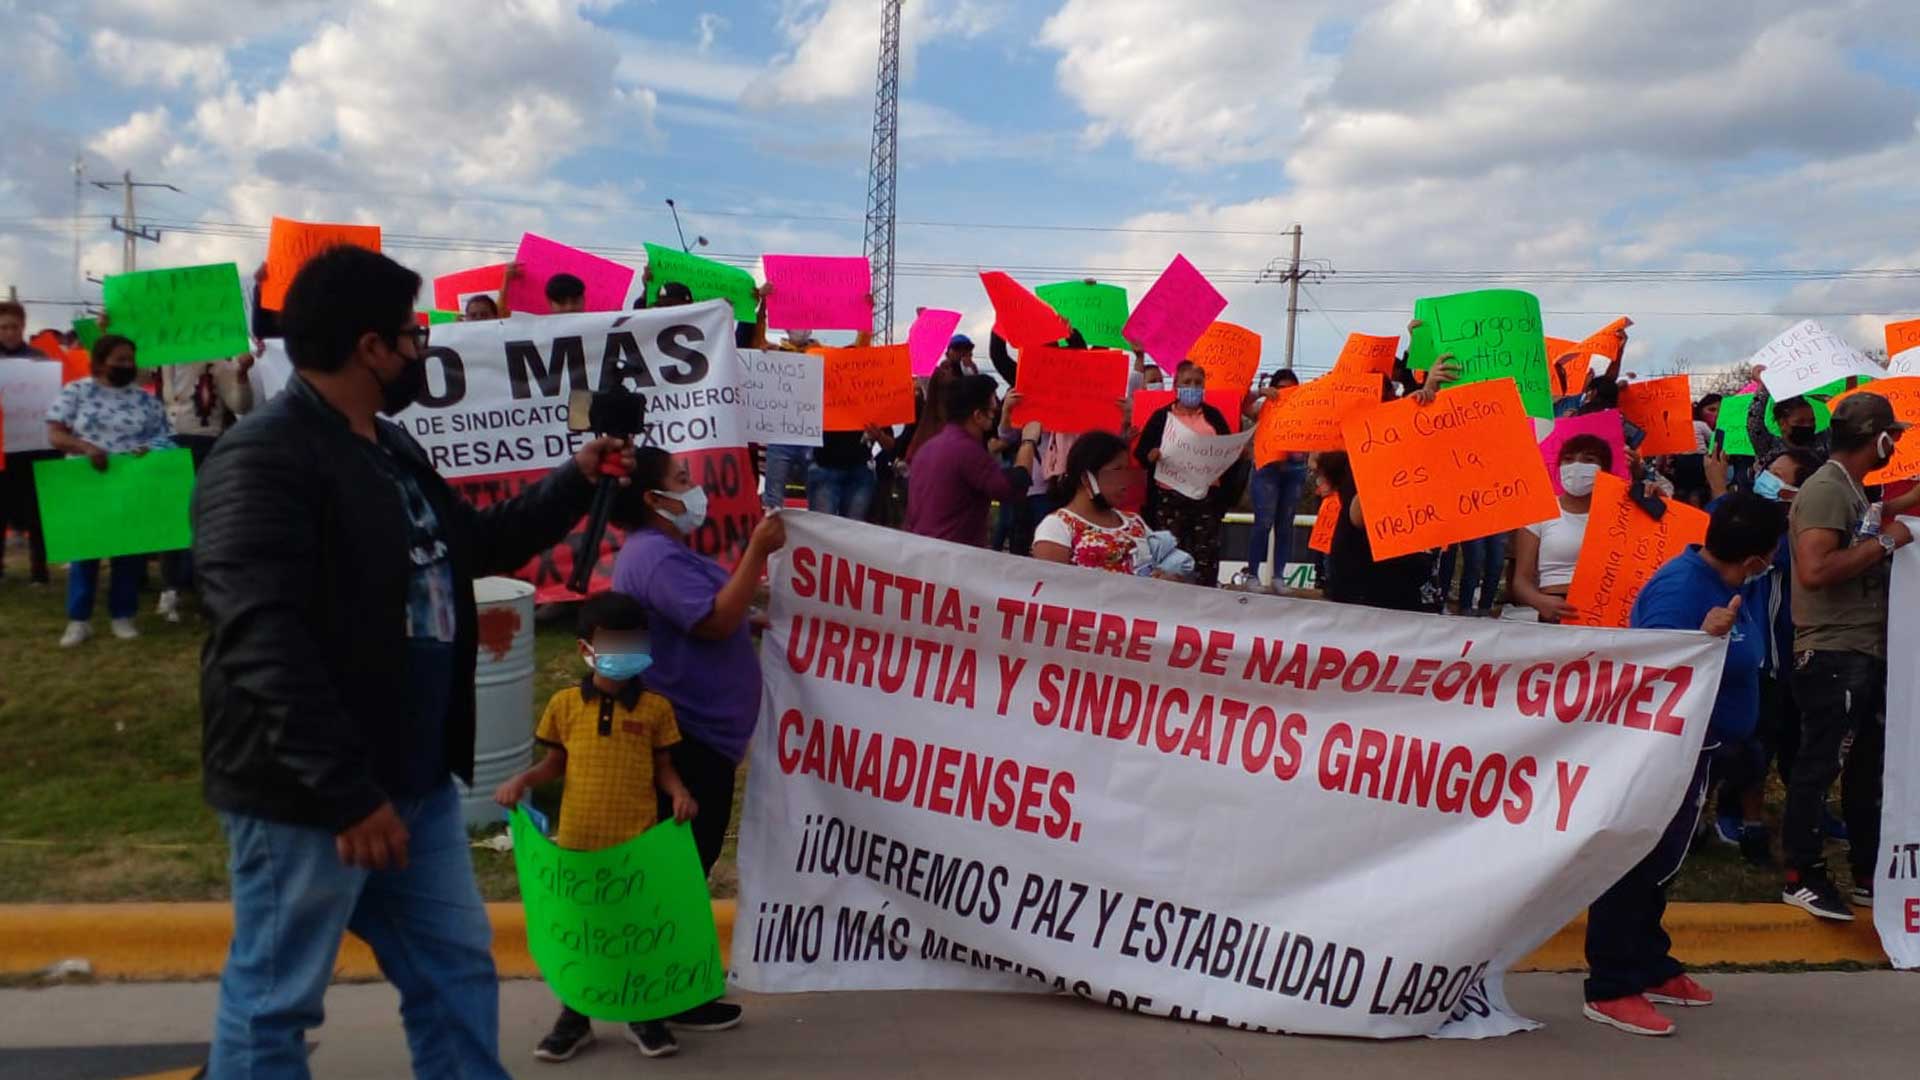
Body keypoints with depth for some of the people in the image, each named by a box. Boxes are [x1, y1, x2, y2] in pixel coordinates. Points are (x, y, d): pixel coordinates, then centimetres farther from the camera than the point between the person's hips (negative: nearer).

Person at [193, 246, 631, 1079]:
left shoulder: (391, 449, 12)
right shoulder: (261, 461, -18)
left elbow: (477, 543, 28)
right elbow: (265, 643, -27)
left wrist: (575, 480, 21)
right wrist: (346, 792, -28)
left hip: (416, 781, 9)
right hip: (309, 796, -9)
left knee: (456, 973, 16)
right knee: (274, 1004, 7)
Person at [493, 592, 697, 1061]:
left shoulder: (655, 707, -3)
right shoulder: (565, 704, -1)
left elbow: (663, 768, 3)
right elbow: (555, 763, 10)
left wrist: (679, 792, -16)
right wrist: (521, 780, -6)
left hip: (638, 841, -1)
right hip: (578, 840, 1)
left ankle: (644, 1015, 29)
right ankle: (574, 1017, 31)